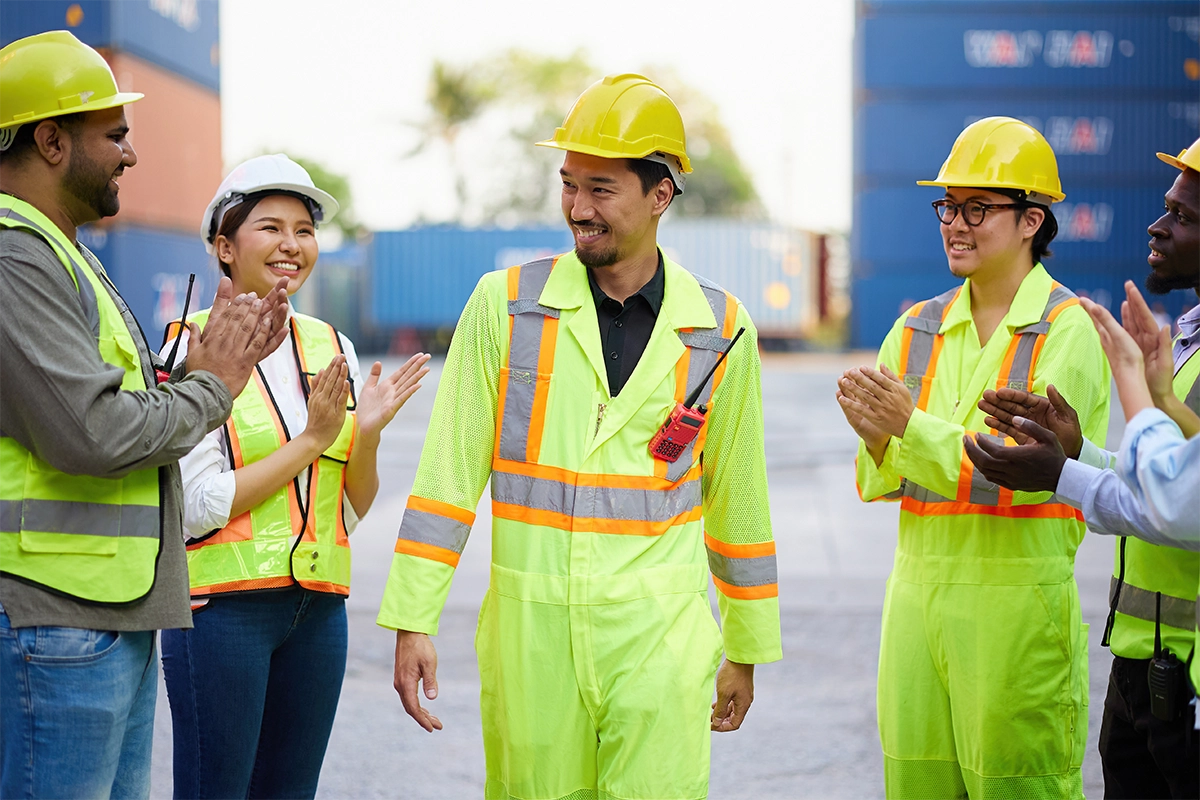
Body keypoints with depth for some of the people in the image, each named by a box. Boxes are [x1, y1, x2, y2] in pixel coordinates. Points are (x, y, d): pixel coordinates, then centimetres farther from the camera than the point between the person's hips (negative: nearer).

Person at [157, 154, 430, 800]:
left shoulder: (332, 347, 10)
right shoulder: (194, 347, -7)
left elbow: (353, 509, 11)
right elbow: (198, 507, -13)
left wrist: (367, 433, -7)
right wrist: (311, 440, -14)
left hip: (319, 604, 6)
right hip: (223, 604, -6)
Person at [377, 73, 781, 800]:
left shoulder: (721, 330, 4)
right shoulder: (505, 305, 1)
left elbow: (737, 500, 12)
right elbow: (448, 473, 1)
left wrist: (747, 650, 16)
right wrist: (413, 620, -3)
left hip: (660, 634, 0)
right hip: (530, 629, 0)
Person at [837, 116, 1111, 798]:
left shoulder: (1068, 330, -6)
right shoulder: (917, 330, 11)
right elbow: (880, 482, 7)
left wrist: (913, 427, -23)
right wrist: (876, 437, -15)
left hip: (1018, 595, -5)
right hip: (919, 586, 5)